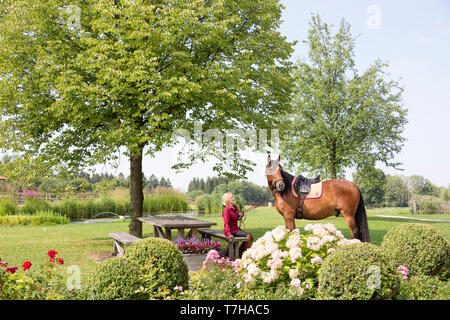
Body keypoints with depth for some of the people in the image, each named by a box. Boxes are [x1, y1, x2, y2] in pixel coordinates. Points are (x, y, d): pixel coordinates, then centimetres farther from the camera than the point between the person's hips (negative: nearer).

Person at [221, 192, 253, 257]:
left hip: (236, 228, 8)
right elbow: (226, 222, -19)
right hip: (231, 230, -8)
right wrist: (229, 234, -29)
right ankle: (240, 252, -7)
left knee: (250, 237, -10)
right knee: (248, 236, -22)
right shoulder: (226, 209, -13)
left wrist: (240, 215, 3)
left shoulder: (235, 207, 10)